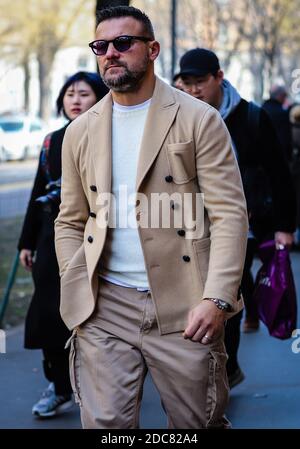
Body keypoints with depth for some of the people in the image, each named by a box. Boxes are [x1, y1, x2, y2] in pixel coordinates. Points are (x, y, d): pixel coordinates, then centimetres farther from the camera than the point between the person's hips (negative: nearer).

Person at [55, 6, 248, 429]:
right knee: (105, 422, 1)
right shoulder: (81, 132, 12)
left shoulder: (199, 120, -1)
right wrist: (78, 295, 1)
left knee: (198, 422, 7)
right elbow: (70, 223, 16)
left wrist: (217, 299, -17)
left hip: (185, 309, -3)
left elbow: (229, 214, -6)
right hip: (105, 309, 3)